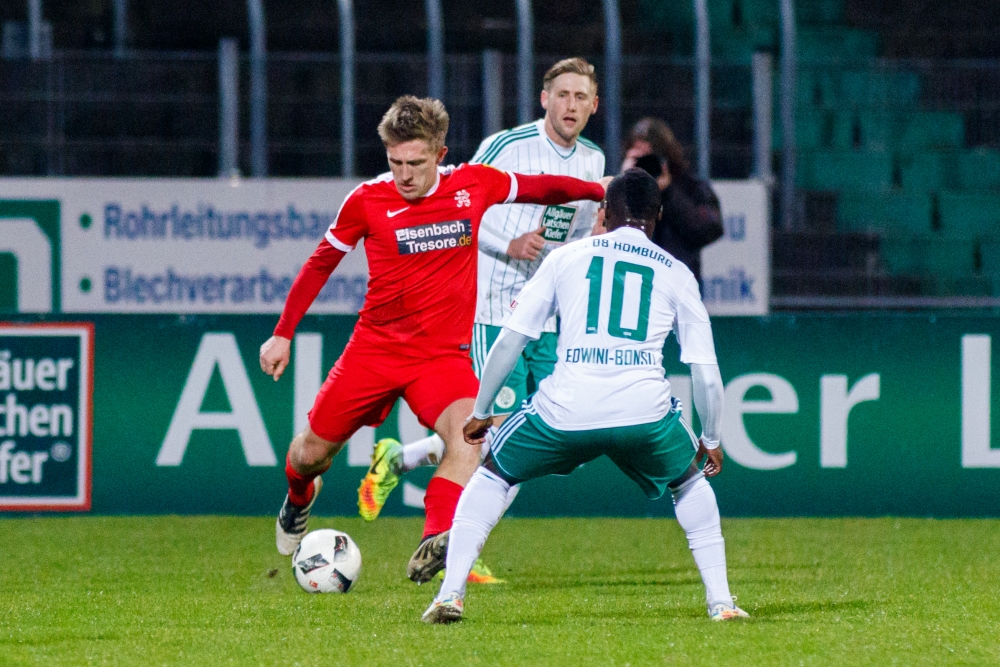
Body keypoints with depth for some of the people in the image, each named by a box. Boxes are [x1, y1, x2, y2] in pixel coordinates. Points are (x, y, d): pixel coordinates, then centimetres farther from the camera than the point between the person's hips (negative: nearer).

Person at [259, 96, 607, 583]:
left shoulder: (474, 184, -4)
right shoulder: (368, 200, -7)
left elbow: (540, 188, 16)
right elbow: (320, 264, 6)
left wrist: (599, 191, 19)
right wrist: (283, 334, 7)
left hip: (443, 353, 0)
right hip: (375, 347, 0)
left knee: (467, 432, -30)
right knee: (312, 452, 7)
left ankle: (434, 545, -42)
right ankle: (299, 499, 45)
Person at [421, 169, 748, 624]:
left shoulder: (566, 258, 15)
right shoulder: (676, 274, 16)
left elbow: (510, 341, 13)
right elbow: (706, 373, 14)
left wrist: (480, 412, 25)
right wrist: (711, 441, 30)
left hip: (566, 412, -1)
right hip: (645, 412, 1)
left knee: (491, 477, 23)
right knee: (690, 483, 31)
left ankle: (450, 592, 9)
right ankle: (720, 601, 21)